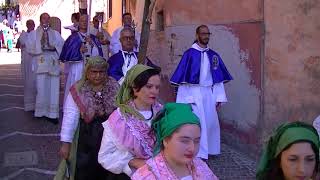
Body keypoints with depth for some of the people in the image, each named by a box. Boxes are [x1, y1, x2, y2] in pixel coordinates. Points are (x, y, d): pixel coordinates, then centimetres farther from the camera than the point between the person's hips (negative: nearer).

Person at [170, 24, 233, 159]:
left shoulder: (213, 55, 7)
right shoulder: (190, 54, -7)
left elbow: (218, 78, 8)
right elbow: (183, 77, -8)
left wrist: (218, 97, 3)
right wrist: (185, 98, -11)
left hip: (209, 93, 5)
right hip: (193, 93, -5)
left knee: (210, 122, 12)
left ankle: (207, 150, 29)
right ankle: (199, 155, 4)